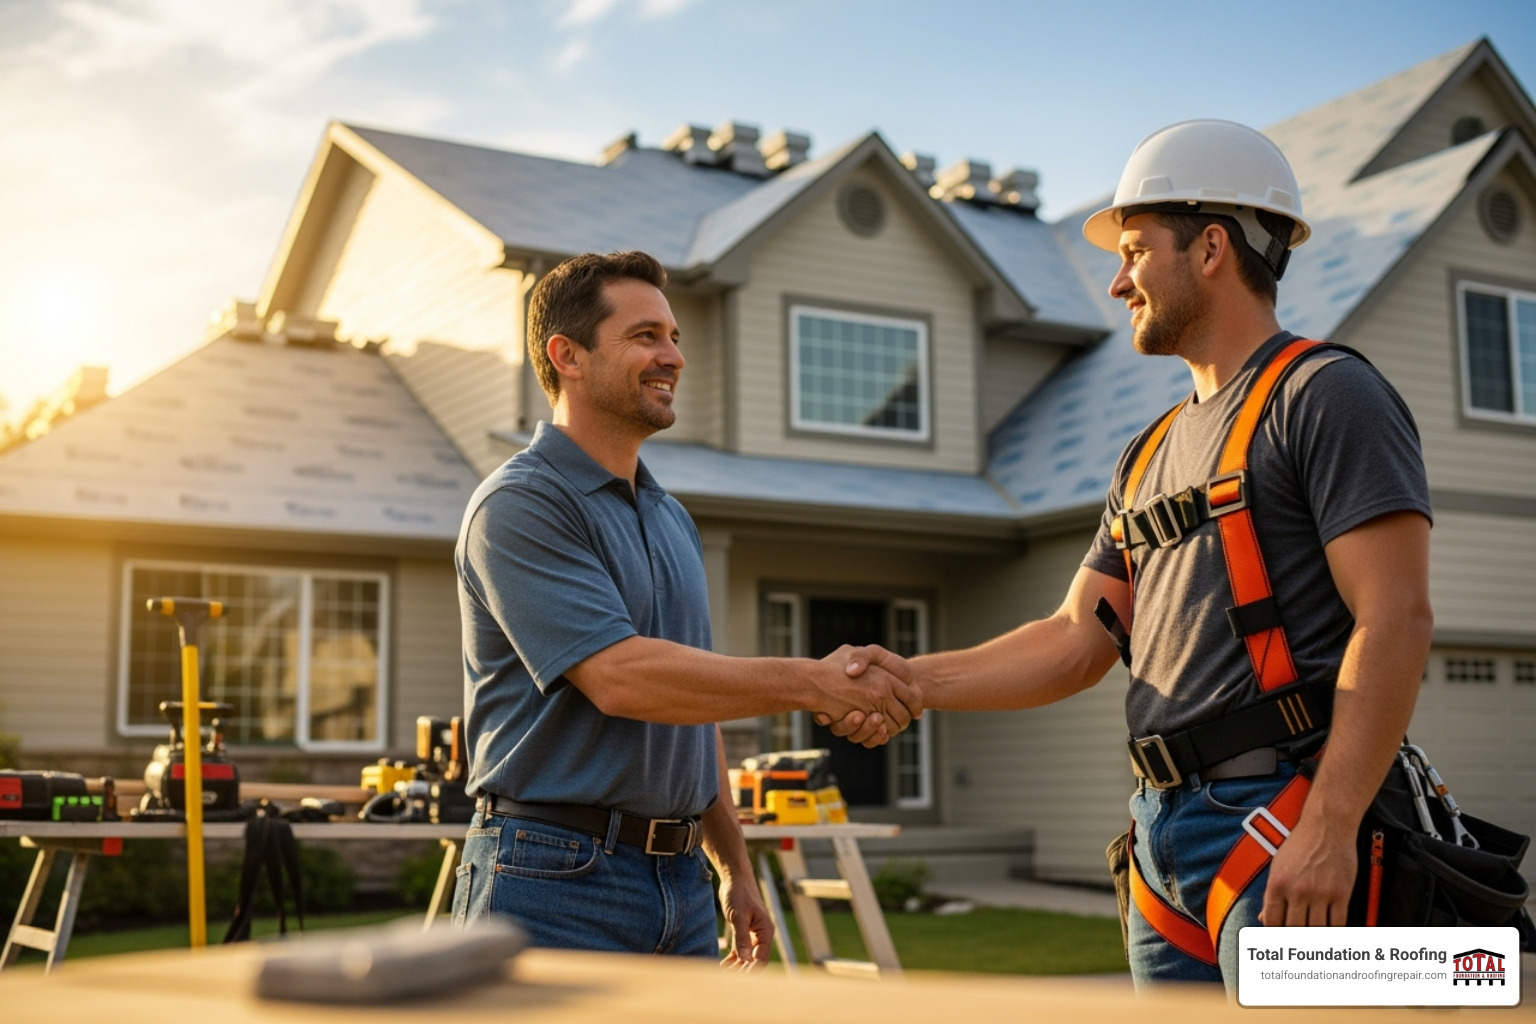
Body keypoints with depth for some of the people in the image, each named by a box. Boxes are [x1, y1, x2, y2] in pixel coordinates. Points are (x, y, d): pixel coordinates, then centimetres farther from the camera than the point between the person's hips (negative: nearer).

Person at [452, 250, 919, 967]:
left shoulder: (674, 522, 17)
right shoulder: (520, 505, -10)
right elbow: (621, 677, -21)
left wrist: (734, 868, 20)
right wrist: (812, 682, -19)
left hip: (682, 882, 7)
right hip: (557, 881, -7)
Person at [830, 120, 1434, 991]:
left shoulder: (1326, 396, -4)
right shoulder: (1154, 454, 21)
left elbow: (1396, 621, -14)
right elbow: (1079, 639, 16)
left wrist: (1331, 824, -22)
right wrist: (915, 679, 3)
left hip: (1285, 825, -8)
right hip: (1167, 837, 8)